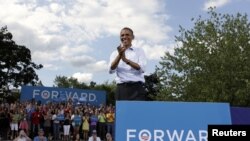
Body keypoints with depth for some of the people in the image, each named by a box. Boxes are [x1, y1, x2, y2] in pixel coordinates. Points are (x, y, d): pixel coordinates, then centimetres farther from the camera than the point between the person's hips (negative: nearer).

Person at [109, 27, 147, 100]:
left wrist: (125, 59, -20)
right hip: (122, 88, 1)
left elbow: (141, 68, -7)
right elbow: (111, 70, -5)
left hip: (137, 88, -1)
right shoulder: (115, 53, 12)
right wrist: (119, 55, -21)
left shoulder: (139, 51, 10)